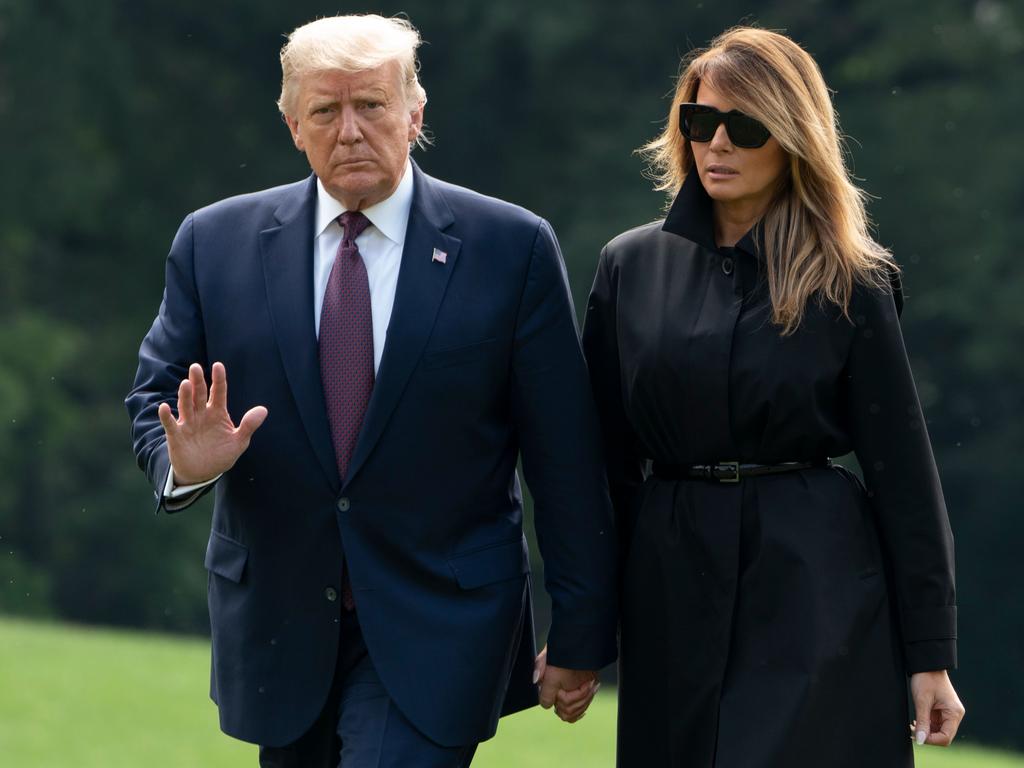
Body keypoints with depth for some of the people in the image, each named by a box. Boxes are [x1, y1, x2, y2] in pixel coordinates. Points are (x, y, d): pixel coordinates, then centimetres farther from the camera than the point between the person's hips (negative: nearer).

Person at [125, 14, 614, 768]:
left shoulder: (510, 247, -5)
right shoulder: (217, 244, 3)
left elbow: (565, 455, -3)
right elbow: (155, 395, 8)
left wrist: (581, 634, -2)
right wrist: (183, 463, -17)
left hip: (440, 628, -3)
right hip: (281, 633, 4)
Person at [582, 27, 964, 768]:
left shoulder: (851, 286, -1)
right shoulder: (632, 266, 7)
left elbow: (902, 470, 0)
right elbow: (606, 457, 9)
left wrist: (930, 651, -3)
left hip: (817, 591, -3)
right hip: (673, 588, 3)